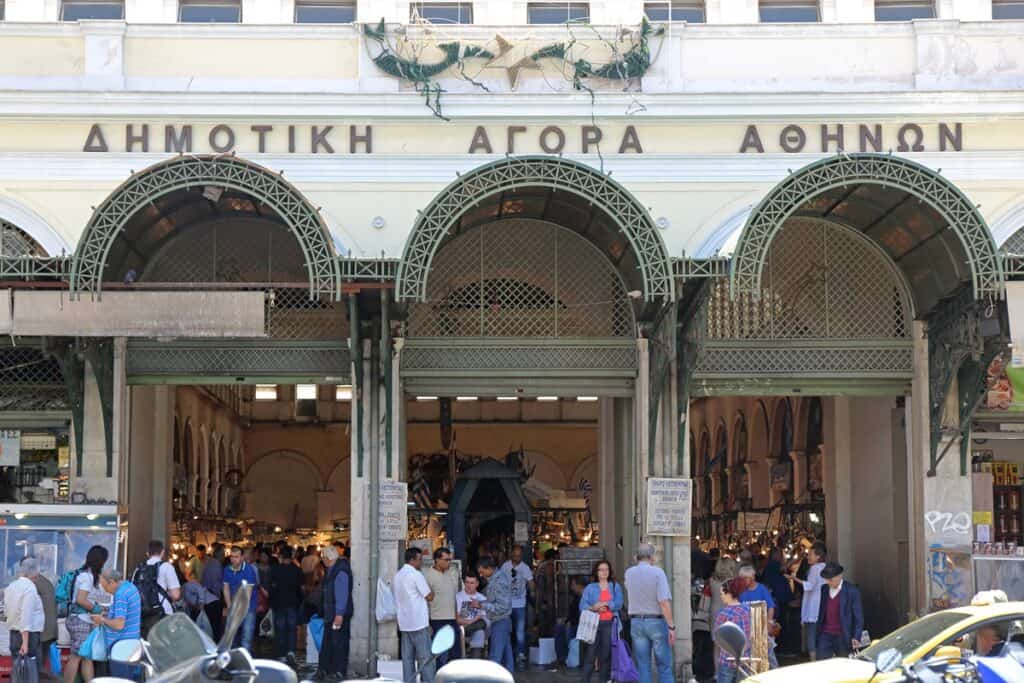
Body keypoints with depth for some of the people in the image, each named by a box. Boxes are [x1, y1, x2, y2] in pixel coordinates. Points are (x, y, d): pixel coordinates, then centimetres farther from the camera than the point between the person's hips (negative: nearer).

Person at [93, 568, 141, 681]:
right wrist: (107, 615, 15)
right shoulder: (130, 587, 11)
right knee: (129, 679, 13)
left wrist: (102, 620, -8)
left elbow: (119, 624, -23)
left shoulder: (120, 594, -19)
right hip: (132, 642, 10)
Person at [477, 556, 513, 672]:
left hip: (500, 622, -10)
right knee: (506, 654, 15)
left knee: (495, 657, -9)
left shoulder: (499, 582, -22)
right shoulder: (500, 575, 7)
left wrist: (482, 605, -25)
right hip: (504, 622, 10)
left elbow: (503, 607, -26)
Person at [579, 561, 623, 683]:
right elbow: (582, 605, 2)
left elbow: (618, 604, -1)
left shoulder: (615, 587, 14)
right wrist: (594, 608, -15)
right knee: (590, 653, -7)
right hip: (593, 623, -1)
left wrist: (604, 604, -11)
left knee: (606, 654, 3)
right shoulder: (590, 588, 12)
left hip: (609, 624, 1)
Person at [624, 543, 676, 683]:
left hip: (636, 623, 4)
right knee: (664, 666, 4)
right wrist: (671, 626, -17)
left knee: (642, 666, 6)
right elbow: (664, 602, -19)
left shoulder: (629, 573, 3)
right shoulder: (657, 572, -12)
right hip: (657, 622, -4)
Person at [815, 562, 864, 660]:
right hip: (825, 636, 5)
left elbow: (858, 617, -8)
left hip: (842, 637, -4)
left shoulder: (851, 591, -7)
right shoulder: (824, 589, 9)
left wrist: (856, 637, -15)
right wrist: (818, 631, 15)